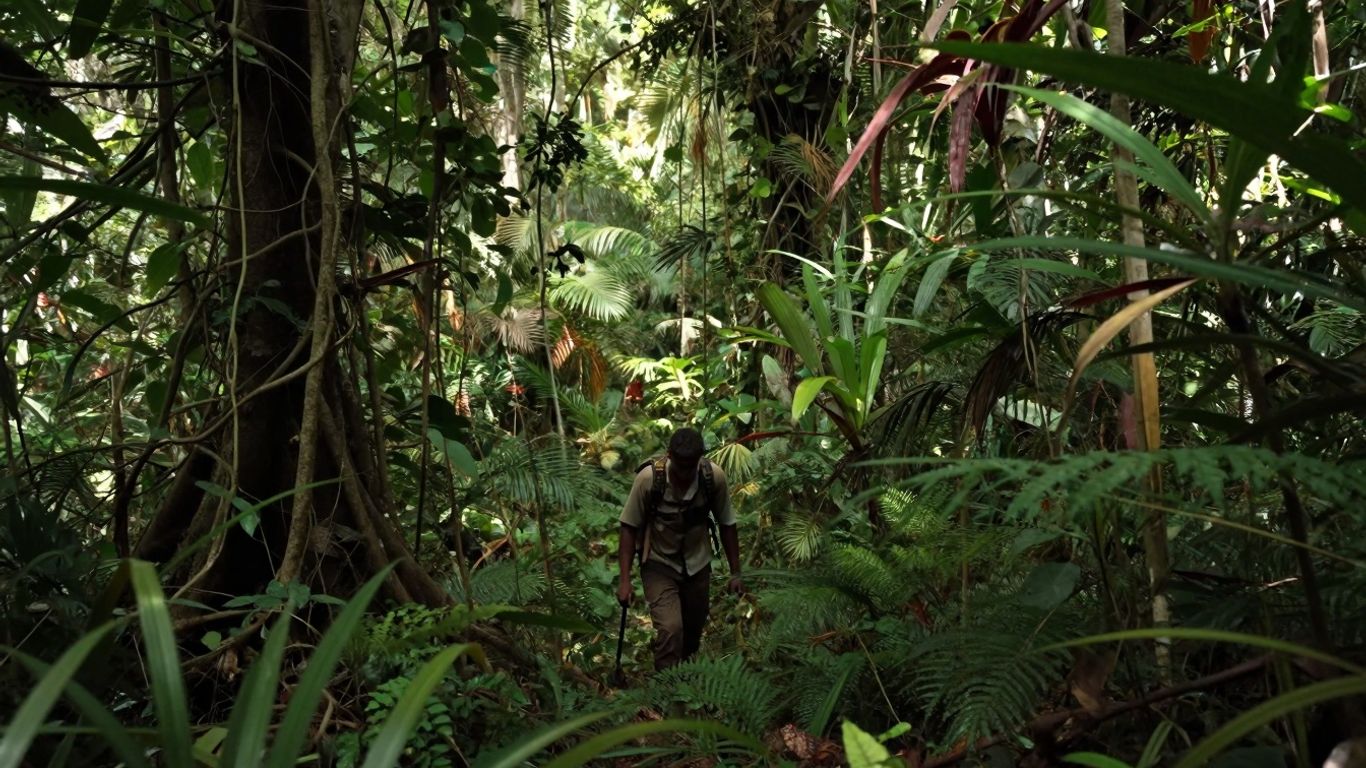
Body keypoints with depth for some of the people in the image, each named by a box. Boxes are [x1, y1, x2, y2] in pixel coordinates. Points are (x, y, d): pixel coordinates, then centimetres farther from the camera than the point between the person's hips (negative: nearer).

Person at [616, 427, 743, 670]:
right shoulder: (648, 478, -25)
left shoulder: (714, 477, -18)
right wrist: (625, 579, -17)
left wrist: (735, 572, 0)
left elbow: (727, 524, -4)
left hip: (698, 564, 3)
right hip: (659, 564, -3)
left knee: (694, 632, 16)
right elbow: (629, 527, -15)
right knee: (670, 628, -21)